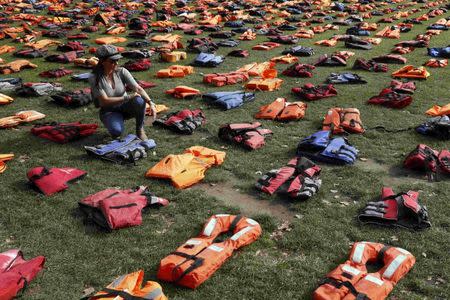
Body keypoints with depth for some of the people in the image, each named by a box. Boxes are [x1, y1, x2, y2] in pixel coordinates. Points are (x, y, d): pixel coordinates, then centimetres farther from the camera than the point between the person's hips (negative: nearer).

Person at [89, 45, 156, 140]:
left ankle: (140, 129, -7)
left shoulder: (122, 72, -12)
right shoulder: (94, 78, -19)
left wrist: (150, 102, -36)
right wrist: (128, 97, -30)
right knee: (116, 131, -35)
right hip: (109, 111, -2)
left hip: (125, 107, 2)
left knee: (139, 101, -33)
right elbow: (105, 101, -24)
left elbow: (138, 89, -19)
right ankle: (114, 123, 5)